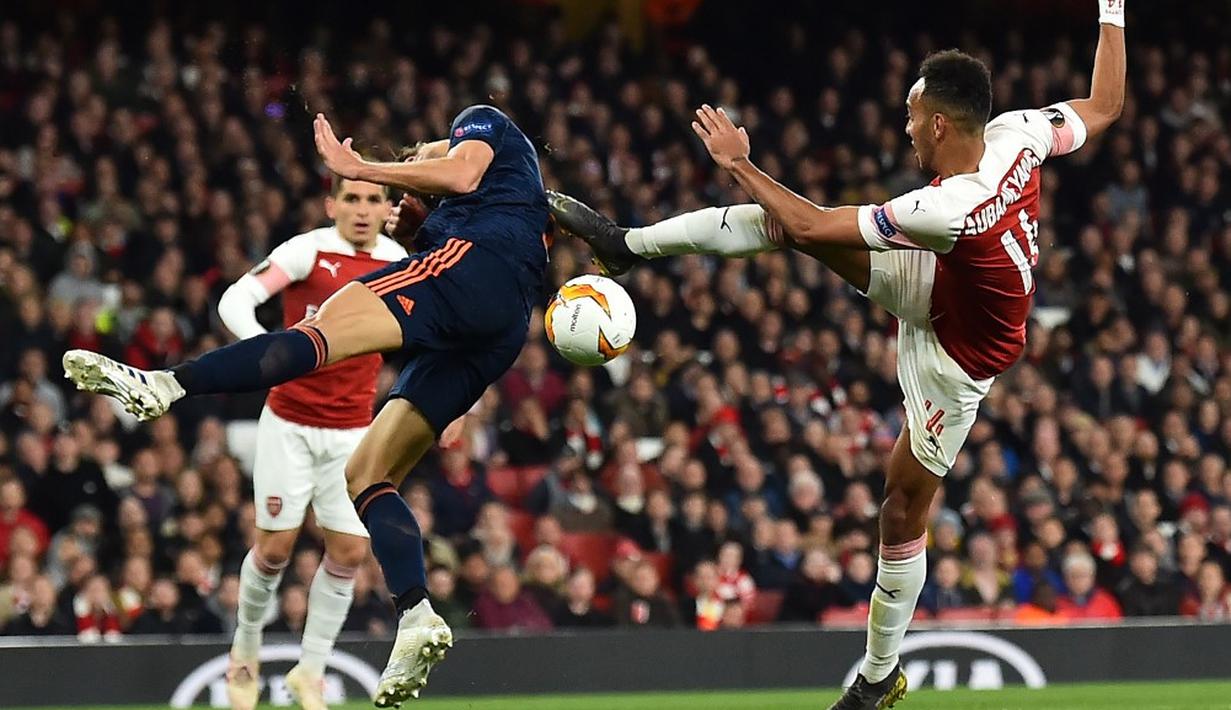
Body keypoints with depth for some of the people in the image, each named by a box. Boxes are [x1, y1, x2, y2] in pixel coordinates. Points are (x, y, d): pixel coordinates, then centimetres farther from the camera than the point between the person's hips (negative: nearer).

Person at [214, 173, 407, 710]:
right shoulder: (308, 251, -14)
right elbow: (235, 301, -24)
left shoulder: (398, 262, 0)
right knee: (275, 545, -1)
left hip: (352, 431, 4)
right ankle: (246, 647, 25)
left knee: (350, 550, -2)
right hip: (290, 424, -4)